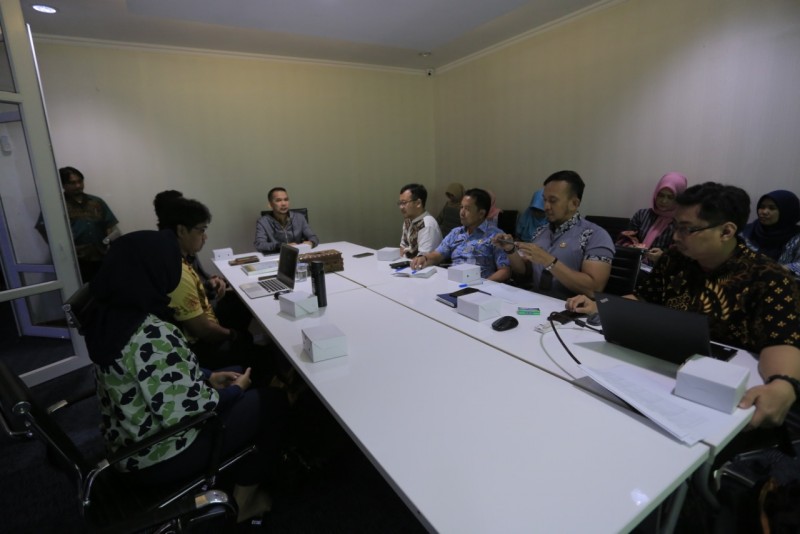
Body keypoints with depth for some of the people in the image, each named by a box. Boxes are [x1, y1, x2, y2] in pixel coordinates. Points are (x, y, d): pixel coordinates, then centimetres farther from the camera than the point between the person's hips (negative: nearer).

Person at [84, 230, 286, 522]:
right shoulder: (153, 335, -34)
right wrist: (234, 390, -13)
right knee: (271, 403, 2)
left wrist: (208, 377, 4)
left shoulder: (107, 314, -4)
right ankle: (242, 501, 22)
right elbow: (182, 412, -30)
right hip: (158, 457, -8)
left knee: (239, 374, 19)